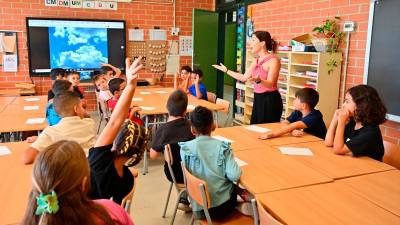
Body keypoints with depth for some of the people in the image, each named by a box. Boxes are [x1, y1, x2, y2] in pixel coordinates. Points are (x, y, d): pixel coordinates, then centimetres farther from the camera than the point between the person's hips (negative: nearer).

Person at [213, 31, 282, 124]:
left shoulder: (273, 60, -14)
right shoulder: (256, 61, 11)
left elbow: (270, 84, -22)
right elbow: (244, 78, 17)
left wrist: (259, 80, -43)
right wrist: (226, 70, 19)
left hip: (270, 100, -8)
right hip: (258, 99, 8)